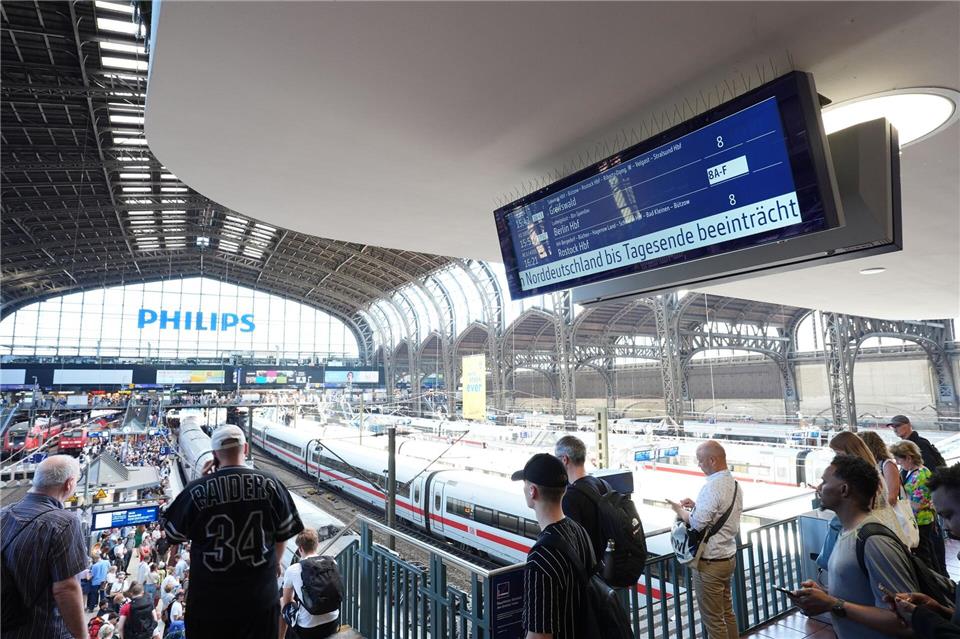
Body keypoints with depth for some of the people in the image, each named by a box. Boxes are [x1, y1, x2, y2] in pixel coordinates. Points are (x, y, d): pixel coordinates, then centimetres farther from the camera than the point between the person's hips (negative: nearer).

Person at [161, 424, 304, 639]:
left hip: (210, 601, 0)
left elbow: (174, 535, 2)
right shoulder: (270, 484, -11)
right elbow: (283, 533, 1)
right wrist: (275, 562, 22)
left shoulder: (196, 490, -16)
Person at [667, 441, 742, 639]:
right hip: (729, 557, 9)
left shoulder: (713, 486, -24)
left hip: (710, 563, -9)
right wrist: (696, 506, 6)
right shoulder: (734, 483, 4)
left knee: (713, 619, 6)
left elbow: (697, 523, -27)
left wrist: (679, 509, -10)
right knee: (727, 612, 22)